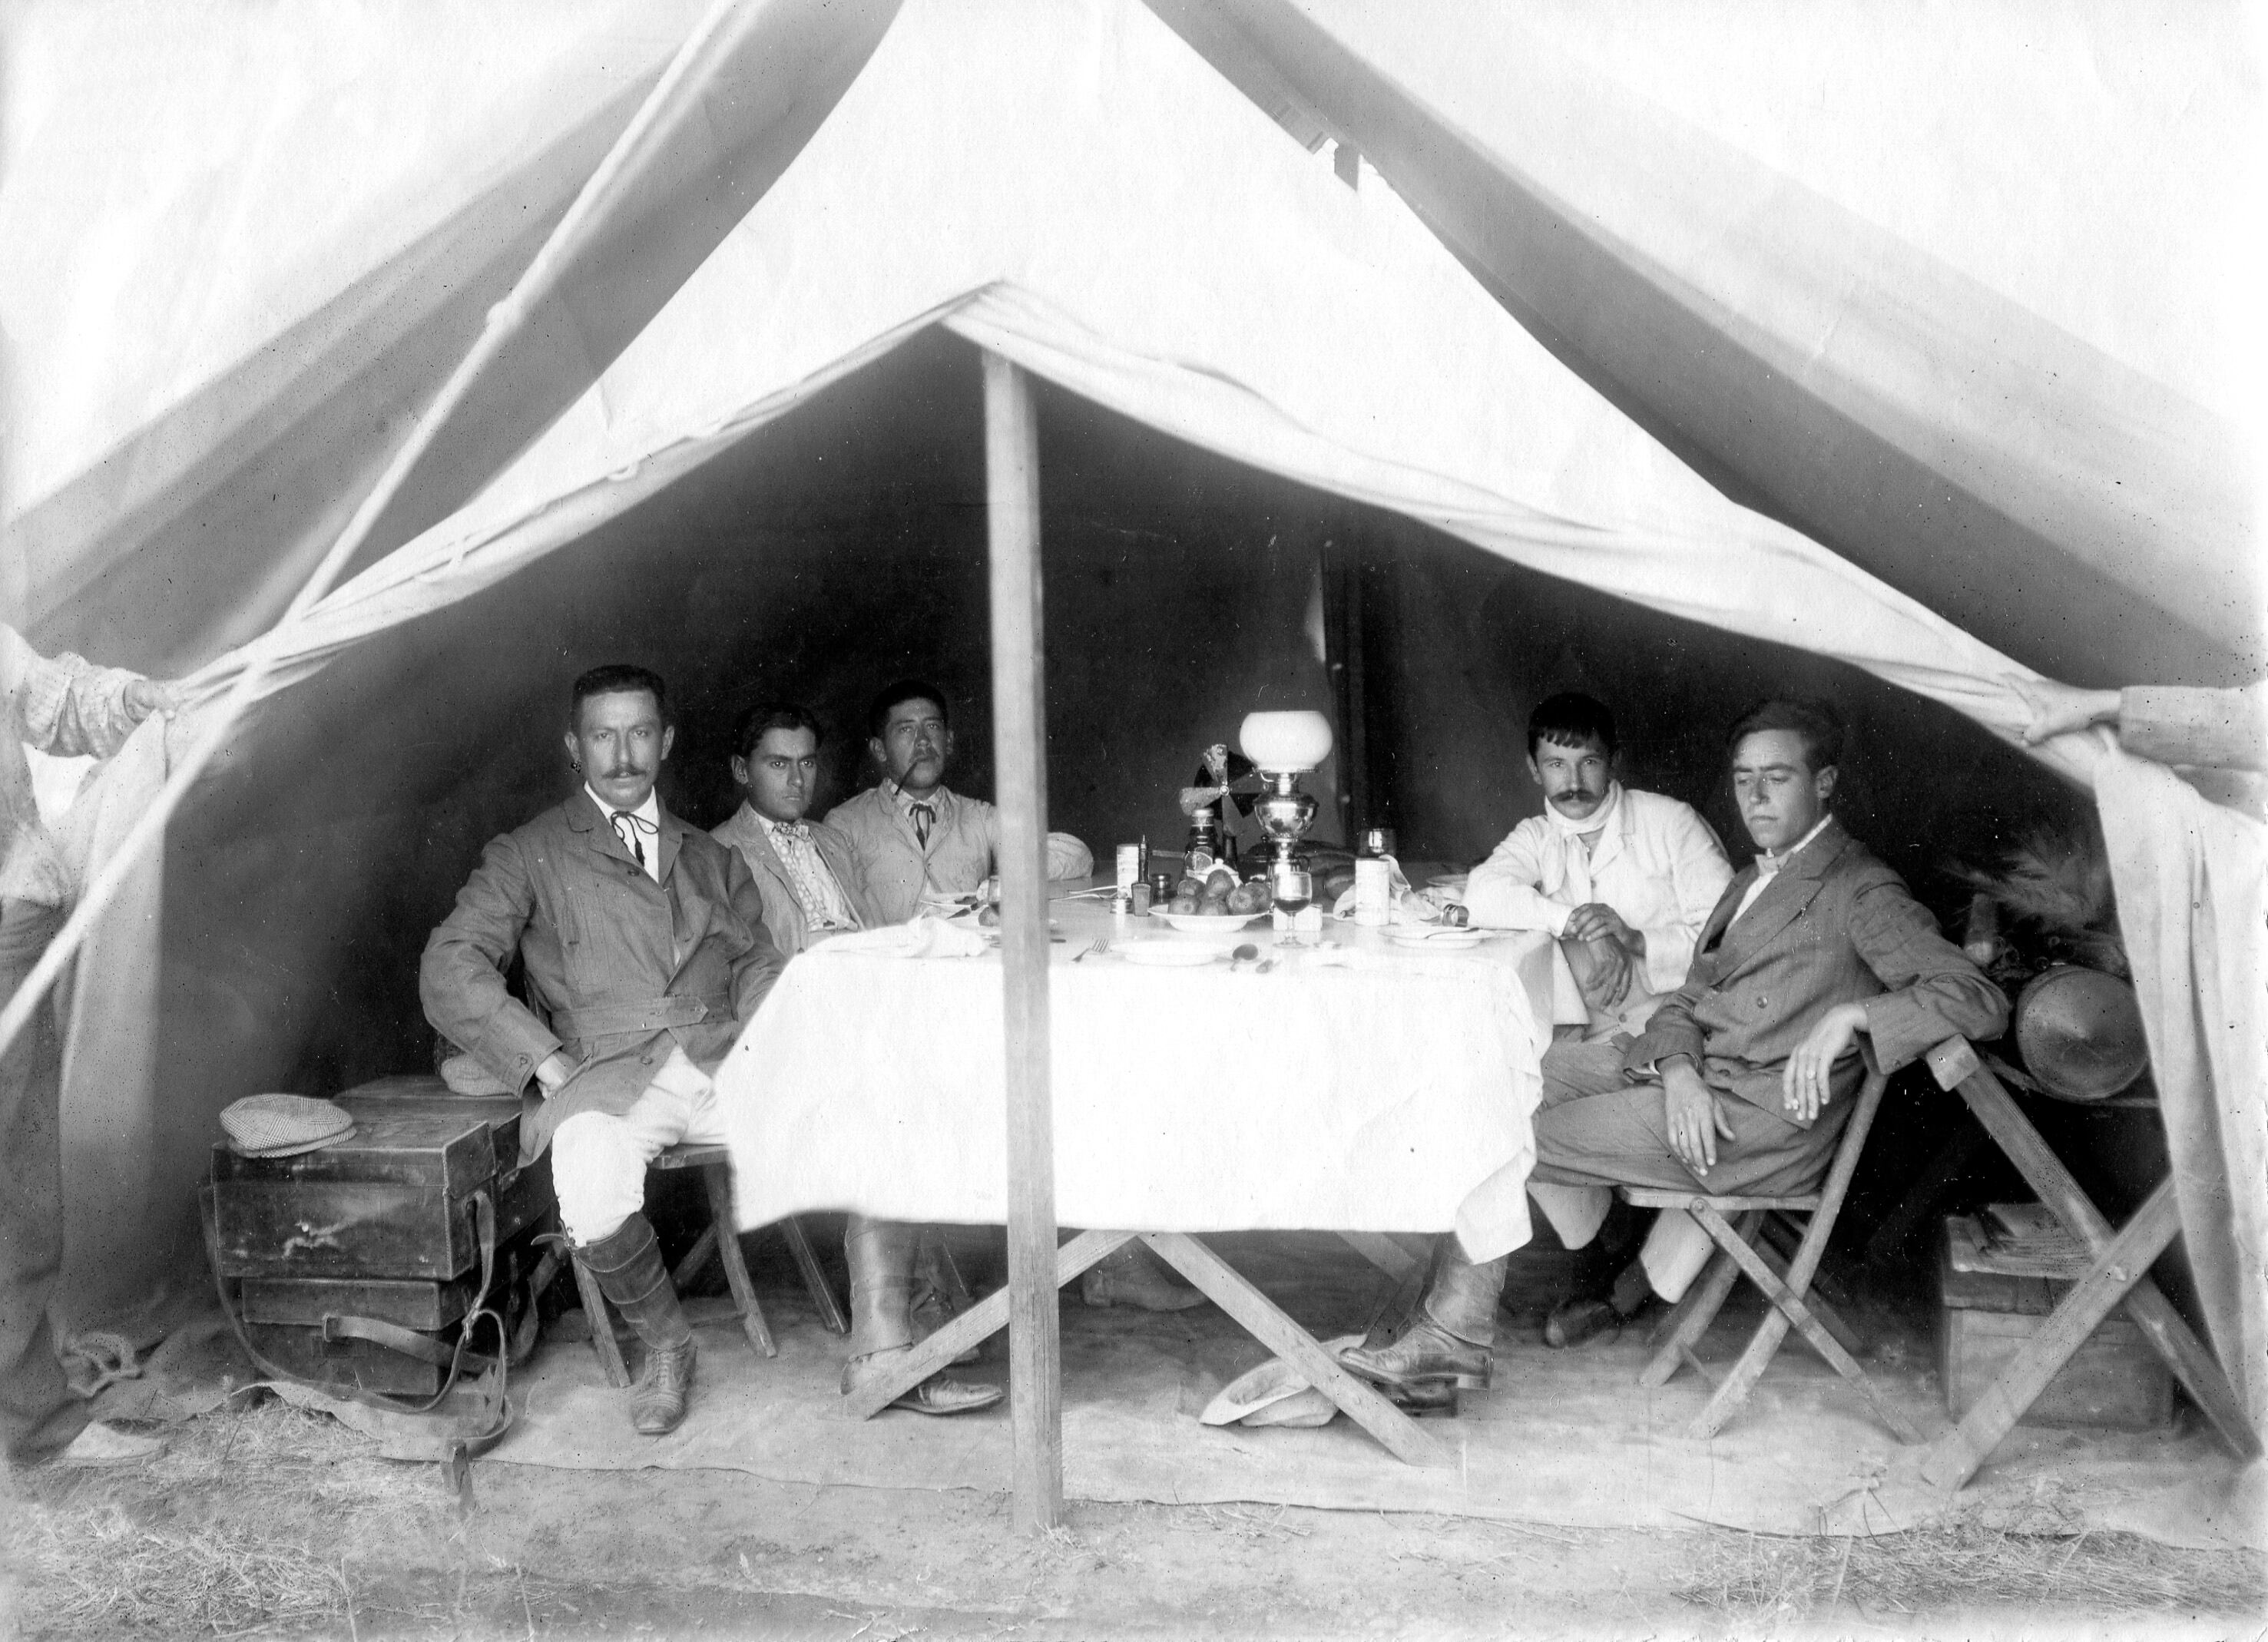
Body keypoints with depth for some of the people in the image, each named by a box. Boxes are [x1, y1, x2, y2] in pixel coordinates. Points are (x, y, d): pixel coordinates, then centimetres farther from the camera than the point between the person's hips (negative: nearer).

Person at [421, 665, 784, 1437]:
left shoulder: (712, 860, 25)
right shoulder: (527, 857, 12)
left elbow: (759, 967, 19)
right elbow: (448, 971, 0)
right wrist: (548, 1063, -12)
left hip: (727, 1058, 3)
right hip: (608, 1076, -2)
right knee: (596, 1211, -35)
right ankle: (665, 1345, -2)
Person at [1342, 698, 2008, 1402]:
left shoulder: (1861, 891, -7)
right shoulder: (1753, 882, 21)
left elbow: (1981, 1001, -16)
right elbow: (1689, 999, 14)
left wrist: (1850, 1014, -27)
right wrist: (1678, 1069, -8)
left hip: (1756, 1119, -9)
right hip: (1687, 1076, 9)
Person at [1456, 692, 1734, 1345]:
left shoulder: (1671, 823, 1)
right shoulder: (1537, 838, 11)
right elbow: (1483, 894, -12)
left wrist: (1638, 945, -19)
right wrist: (1570, 920, -25)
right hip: (1597, 1039, 3)